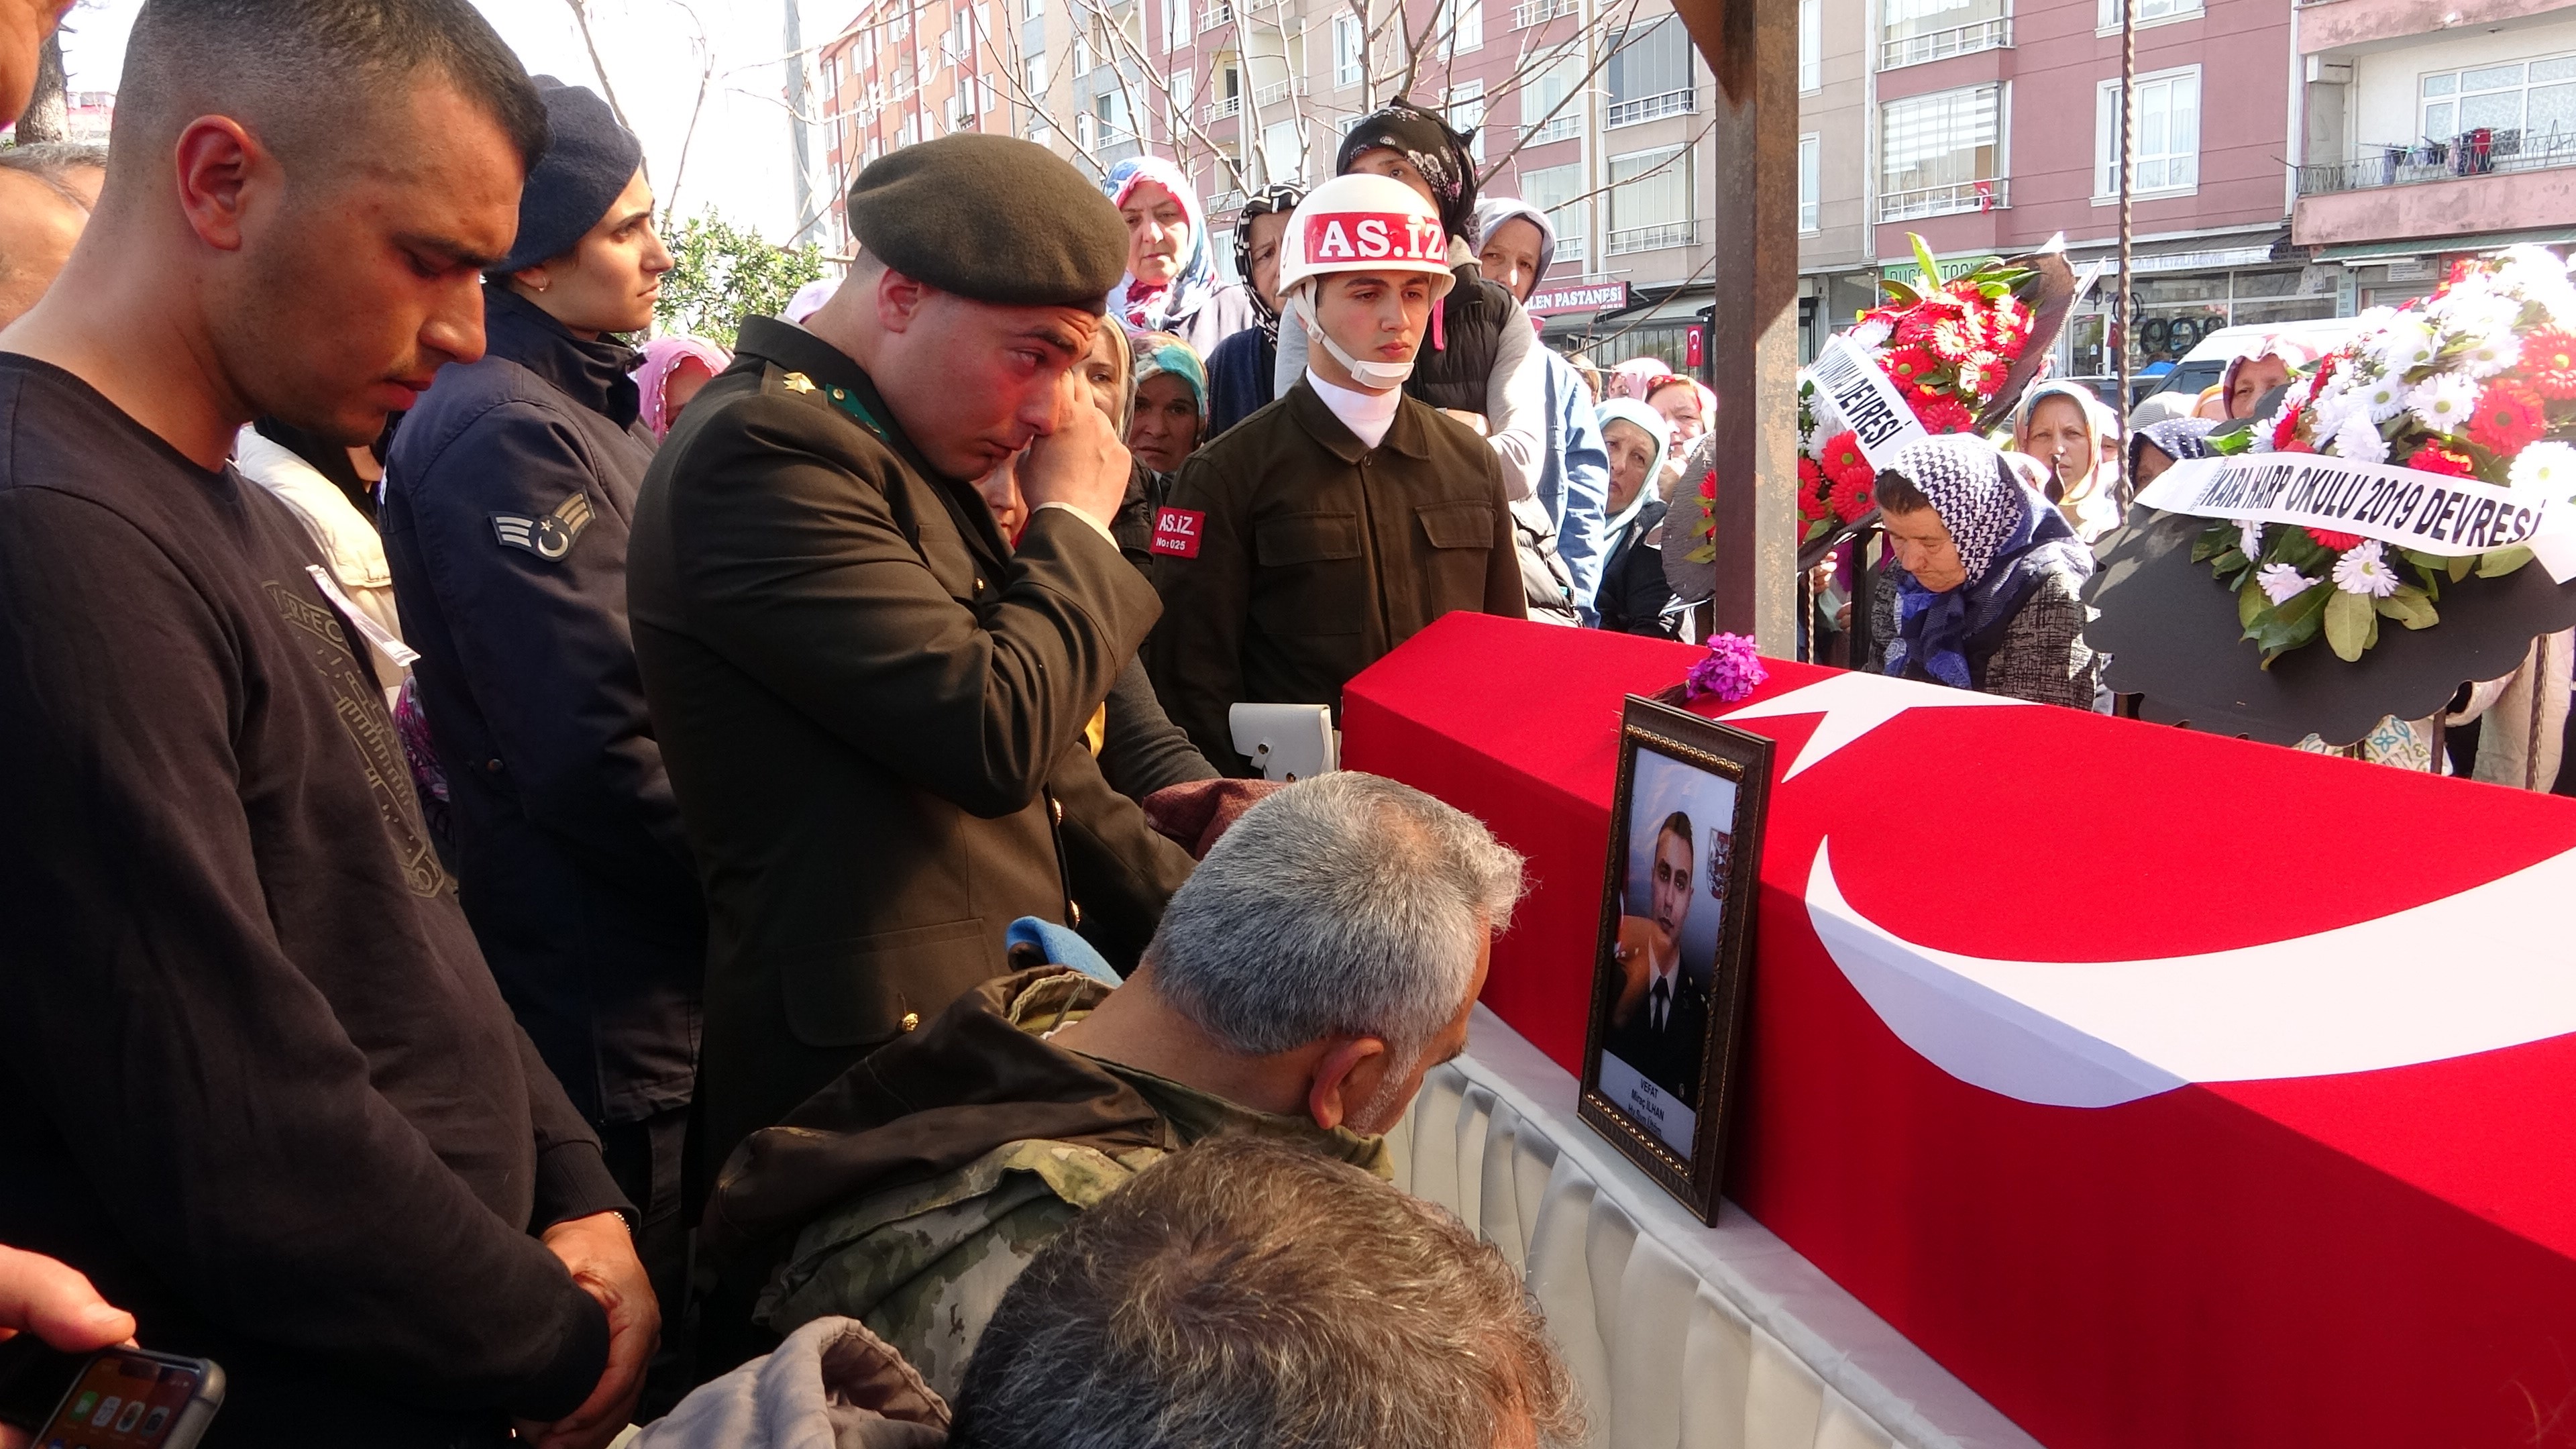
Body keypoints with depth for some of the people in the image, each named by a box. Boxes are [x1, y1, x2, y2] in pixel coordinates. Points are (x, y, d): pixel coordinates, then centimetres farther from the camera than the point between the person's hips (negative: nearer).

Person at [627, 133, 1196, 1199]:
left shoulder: (905, 459, 13)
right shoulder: (762, 449, -17)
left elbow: (1035, 773, 17)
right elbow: (997, 734, -25)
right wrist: (1075, 521, -9)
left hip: (996, 1038, 9)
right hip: (878, 1074, -9)